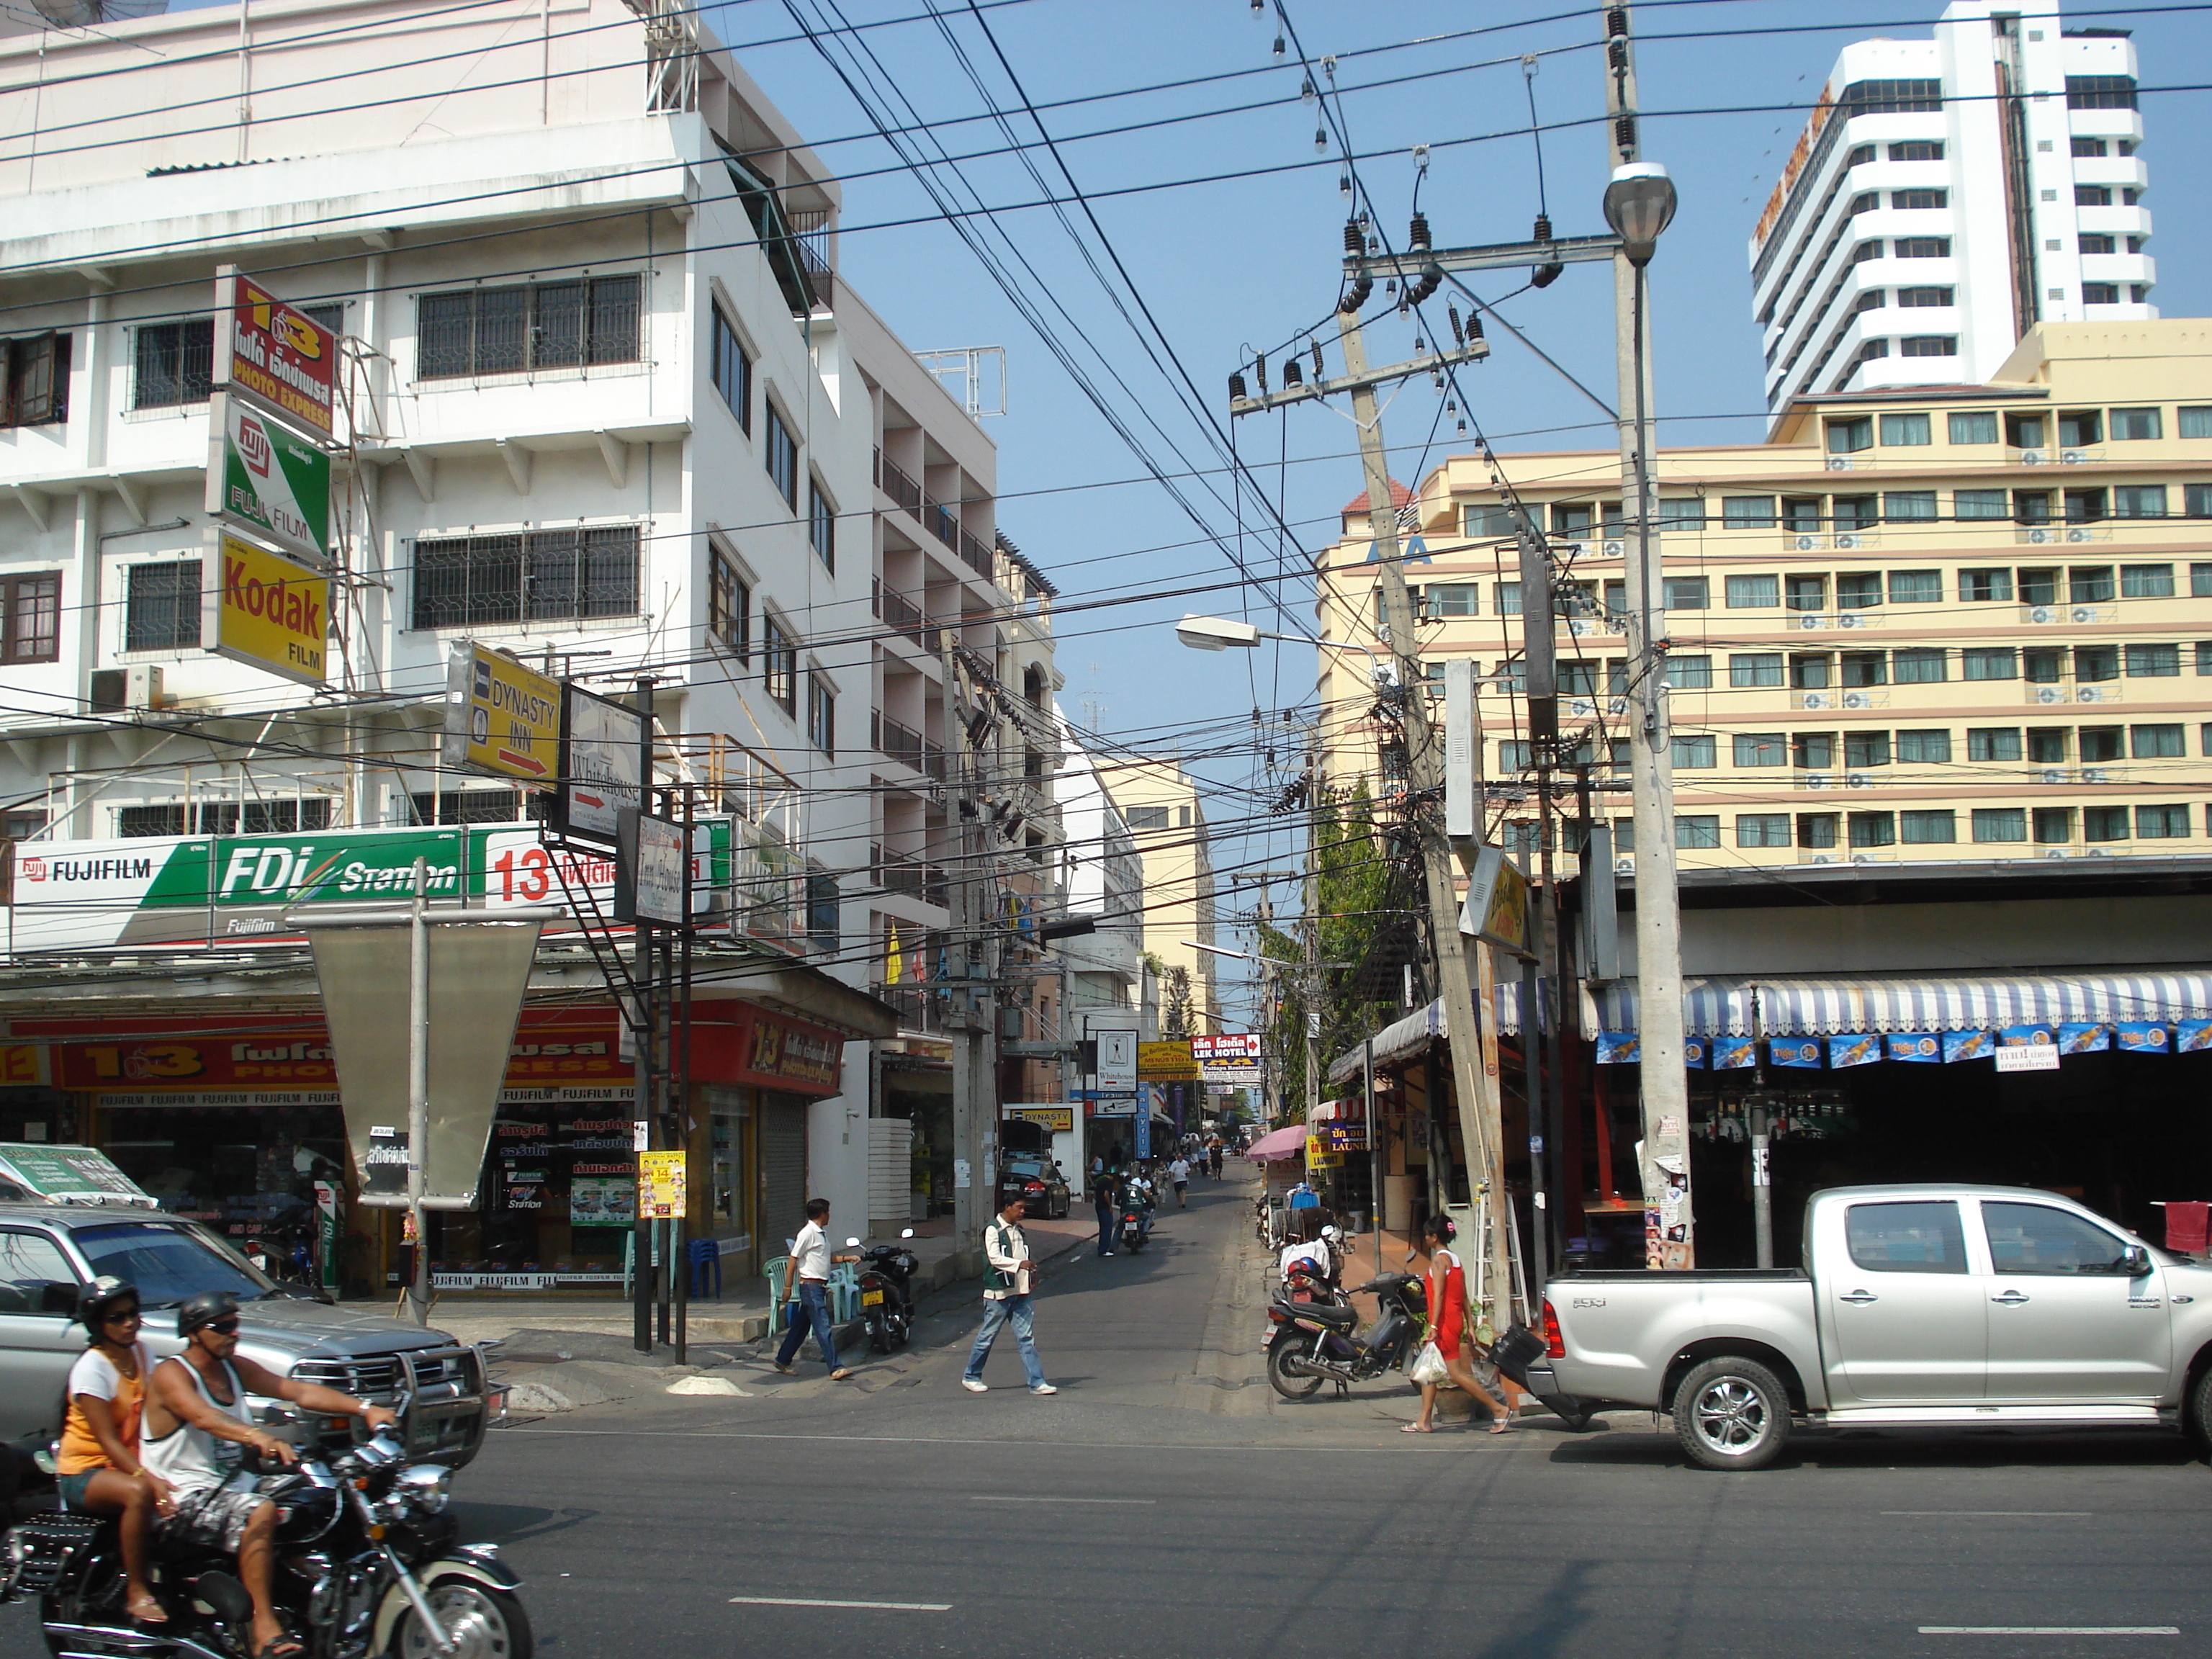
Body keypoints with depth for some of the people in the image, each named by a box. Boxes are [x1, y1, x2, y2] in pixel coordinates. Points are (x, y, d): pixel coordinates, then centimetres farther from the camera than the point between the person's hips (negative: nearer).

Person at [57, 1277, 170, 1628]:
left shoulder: (141, 1353, 7)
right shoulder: (91, 1368, -16)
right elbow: (107, 1440, -23)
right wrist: (148, 1477, -36)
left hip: (134, 1463, 7)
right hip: (85, 1470, -7)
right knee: (140, 1493, -36)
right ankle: (137, 1592, -27)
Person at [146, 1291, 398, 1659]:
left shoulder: (235, 1368, 12)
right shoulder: (171, 1374, -11)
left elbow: (300, 1391, 3)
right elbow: (204, 1417, -32)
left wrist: (364, 1408, -11)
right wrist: (258, 1437, -50)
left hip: (226, 1487, 8)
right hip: (182, 1500, -8)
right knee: (260, 1513, -32)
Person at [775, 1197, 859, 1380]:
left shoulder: (823, 1233, 15)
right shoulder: (807, 1233, -13)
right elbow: (793, 1260, -12)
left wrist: (847, 1258, 15)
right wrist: (788, 1287, -13)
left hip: (820, 1287, 9)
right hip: (810, 1286, -9)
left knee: (801, 1326, 15)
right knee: (823, 1328, -11)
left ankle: (783, 1360, 25)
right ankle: (835, 1368, -13)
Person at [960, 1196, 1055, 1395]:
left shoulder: (1018, 1229, 15)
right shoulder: (993, 1230, -9)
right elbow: (995, 1258, -21)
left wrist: (1032, 1272, 9)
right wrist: (1019, 1264, -33)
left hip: (1020, 1292, 6)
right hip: (999, 1292, -6)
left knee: (1026, 1337, 1)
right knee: (987, 1336, 4)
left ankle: (1037, 1382, -2)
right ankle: (971, 1377, 19)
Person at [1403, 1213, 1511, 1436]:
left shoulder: (1439, 1260, -12)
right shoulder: (1454, 1259, 14)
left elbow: (1439, 1295, -20)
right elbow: (1464, 1296, 14)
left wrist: (1434, 1326, -23)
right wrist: (1469, 1326, 15)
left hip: (1445, 1322, -10)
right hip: (1456, 1321, 10)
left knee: (1456, 1373, -7)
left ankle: (1499, 1410, -6)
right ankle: (1424, 1421, 12)